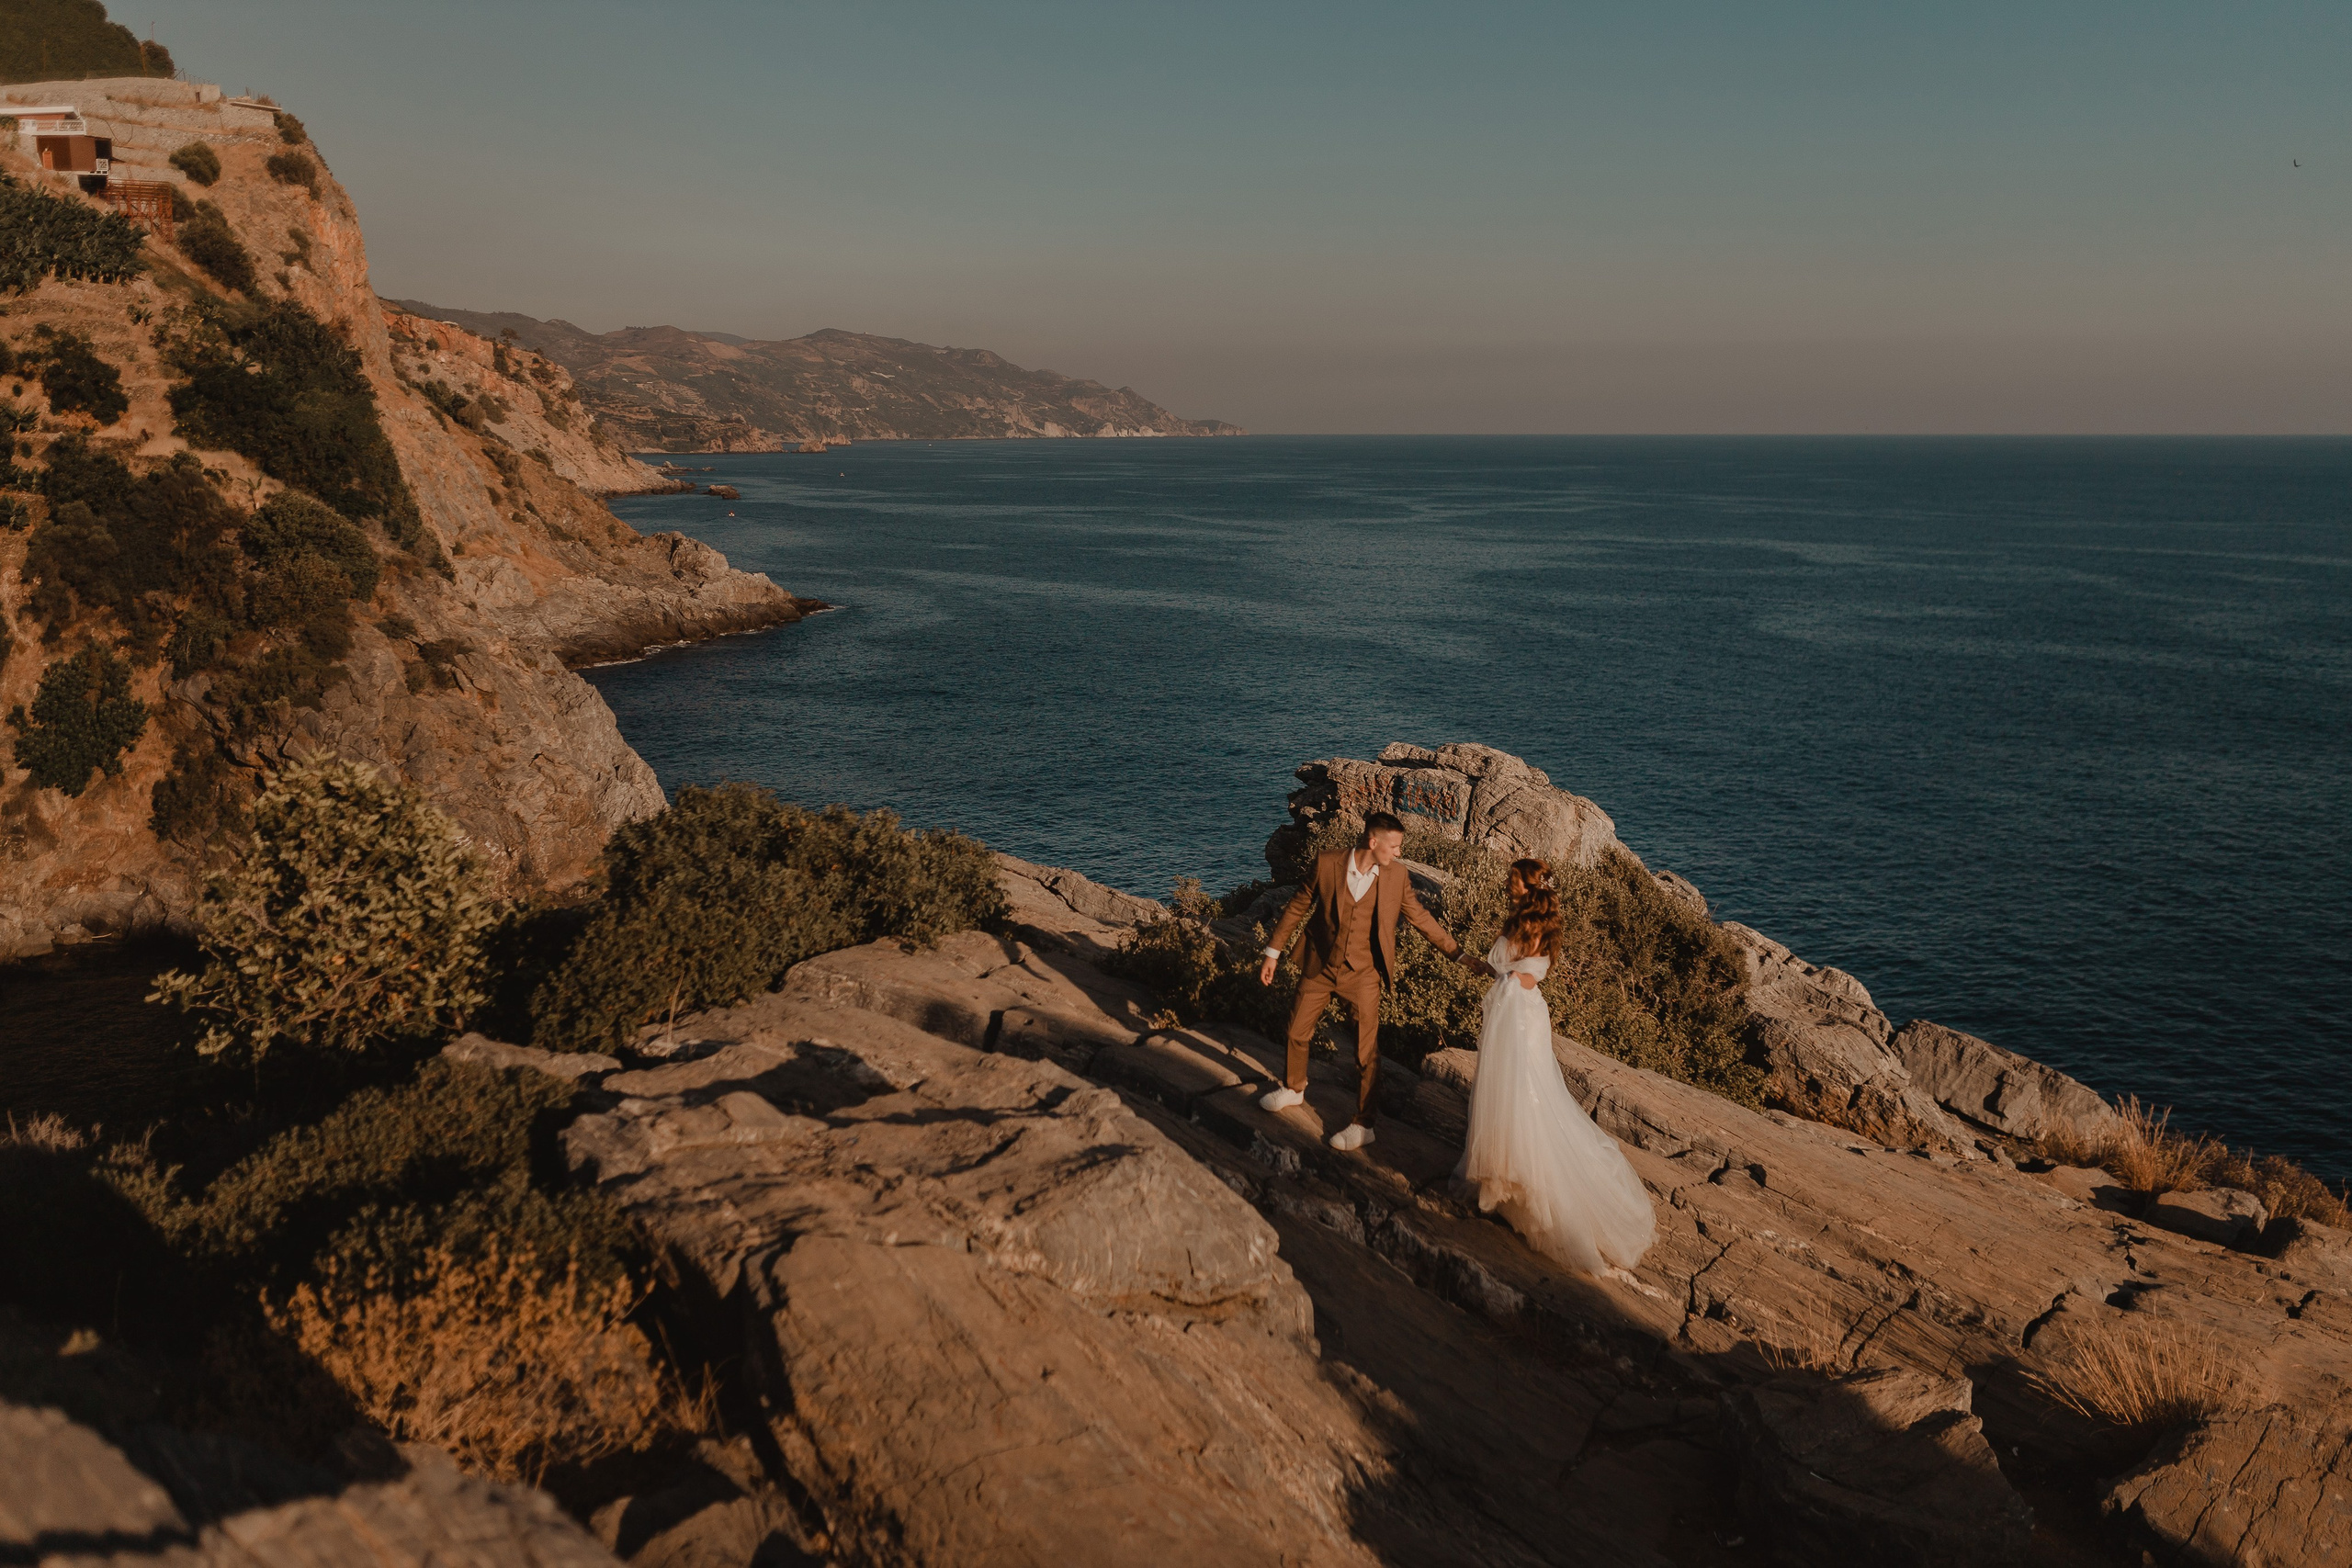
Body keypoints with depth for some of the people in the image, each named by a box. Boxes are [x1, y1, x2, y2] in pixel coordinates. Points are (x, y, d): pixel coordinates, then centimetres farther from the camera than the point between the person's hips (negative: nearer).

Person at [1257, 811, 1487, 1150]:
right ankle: (1293, 1088, 42)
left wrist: (1460, 954, -2)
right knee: (1297, 1032, 15)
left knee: (1366, 1050, 1)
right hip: (1320, 966, 1)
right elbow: (1298, 908, -4)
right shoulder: (1327, 864, -14)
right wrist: (1272, 953, -1)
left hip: (1362, 973, -1)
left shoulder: (1396, 875, -10)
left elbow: (1420, 917, 1)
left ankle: (1363, 1124, 16)